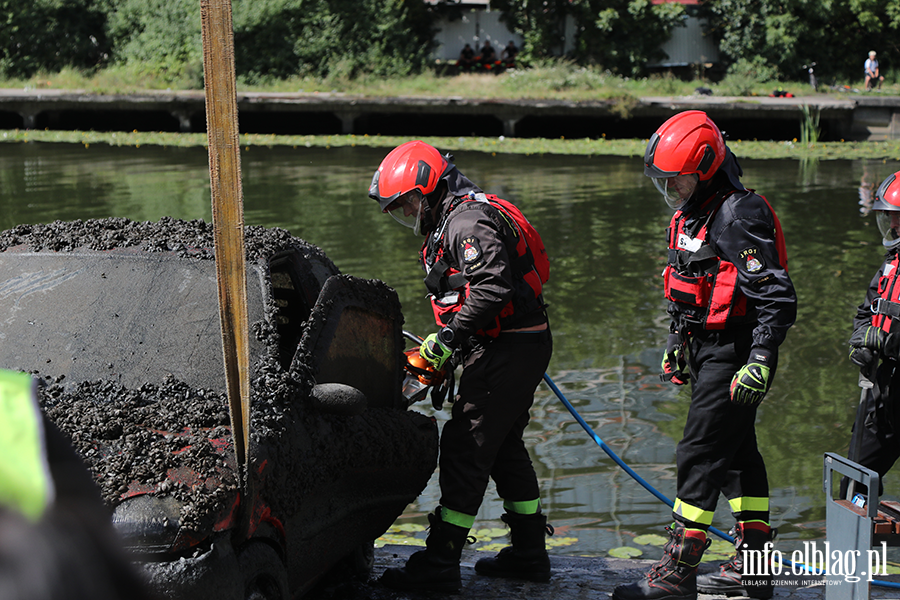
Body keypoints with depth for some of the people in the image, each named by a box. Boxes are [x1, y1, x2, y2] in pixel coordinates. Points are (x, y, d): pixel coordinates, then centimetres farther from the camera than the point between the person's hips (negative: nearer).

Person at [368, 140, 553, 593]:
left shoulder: (467, 222, -16)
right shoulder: (455, 220, 19)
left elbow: (493, 286, -28)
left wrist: (448, 337, -22)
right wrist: (439, 357, 16)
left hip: (508, 349, -11)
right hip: (523, 347, 11)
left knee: (465, 448, -8)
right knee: (504, 446, 18)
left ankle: (440, 563, -6)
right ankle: (529, 553, 26)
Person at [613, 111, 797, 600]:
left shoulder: (740, 216, -19)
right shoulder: (688, 215, 12)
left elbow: (777, 298, -23)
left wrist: (761, 361, -28)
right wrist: (675, 344, 27)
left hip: (734, 354, -10)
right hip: (707, 351, 10)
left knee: (700, 454, -10)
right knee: (737, 453, 14)